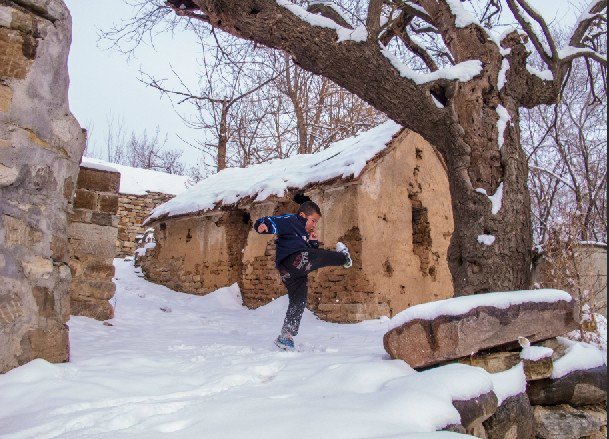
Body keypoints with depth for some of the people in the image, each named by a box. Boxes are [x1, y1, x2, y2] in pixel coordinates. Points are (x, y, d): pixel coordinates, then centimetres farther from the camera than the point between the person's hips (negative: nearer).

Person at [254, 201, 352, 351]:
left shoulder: (304, 234, 36)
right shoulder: (290, 220, 8)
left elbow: (311, 253, 36)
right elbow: (273, 222, -9)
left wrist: (313, 243, 20)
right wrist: (263, 225, -30)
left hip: (289, 273, 10)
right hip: (293, 261, -10)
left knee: (298, 303, 12)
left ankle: (285, 337, 17)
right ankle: (343, 257, 24)